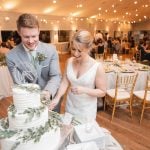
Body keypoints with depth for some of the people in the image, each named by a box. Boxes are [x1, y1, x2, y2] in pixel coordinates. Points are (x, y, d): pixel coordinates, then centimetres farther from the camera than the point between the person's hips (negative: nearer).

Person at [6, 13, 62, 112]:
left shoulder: (51, 50, -12)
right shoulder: (11, 56, -15)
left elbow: (56, 76, -14)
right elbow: (19, 85, -13)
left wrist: (48, 91, -34)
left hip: (51, 100, 2)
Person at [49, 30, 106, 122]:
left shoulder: (97, 67, -20)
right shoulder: (70, 61, -7)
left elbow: (102, 92, -13)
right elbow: (65, 82, -4)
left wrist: (84, 90, -27)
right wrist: (57, 97, -18)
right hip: (70, 107, 4)